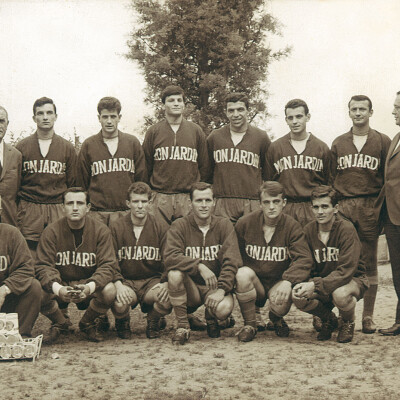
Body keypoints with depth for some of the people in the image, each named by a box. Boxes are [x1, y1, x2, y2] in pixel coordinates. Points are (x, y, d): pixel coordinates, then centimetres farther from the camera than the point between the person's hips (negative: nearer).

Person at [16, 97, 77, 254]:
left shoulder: (67, 147, 11)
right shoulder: (22, 147, 9)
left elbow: (73, 183, 11)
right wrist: (14, 214, 2)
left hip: (59, 209, 0)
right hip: (29, 210, 0)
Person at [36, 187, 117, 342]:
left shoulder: (101, 231, -8)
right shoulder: (51, 232, -8)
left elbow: (107, 265, -14)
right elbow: (43, 266, -14)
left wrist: (90, 286, -35)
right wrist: (57, 288, -36)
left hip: (88, 285, 0)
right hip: (60, 284, 0)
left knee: (109, 291, -31)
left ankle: (88, 323, 4)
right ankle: (61, 323, 7)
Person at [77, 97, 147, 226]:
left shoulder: (133, 143, 8)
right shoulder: (88, 145, 6)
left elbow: (141, 179, 11)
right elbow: (82, 183, 10)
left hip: (127, 213, 1)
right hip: (97, 214, 0)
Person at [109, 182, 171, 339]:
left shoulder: (161, 227, 2)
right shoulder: (116, 227, 0)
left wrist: (166, 282, -20)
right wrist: (118, 283, -22)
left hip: (153, 280, 1)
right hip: (125, 281, -1)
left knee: (169, 297, -31)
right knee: (119, 302, -34)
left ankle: (153, 321, 7)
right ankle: (122, 323, 8)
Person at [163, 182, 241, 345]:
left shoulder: (224, 225, 0)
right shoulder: (179, 226, -3)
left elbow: (232, 261, -10)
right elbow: (170, 257, -19)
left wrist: (222, 290, -24)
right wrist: (199, 266, -30)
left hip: (214, 288, 0)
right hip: (190, 288, 0)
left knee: (224, 308, -32)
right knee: (174, 273, -32)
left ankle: (211, 319, 9)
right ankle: (182, 325, -13)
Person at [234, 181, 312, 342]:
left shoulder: (292, 227, -8)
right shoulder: (245, 223, -5)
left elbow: (304, 260, -19)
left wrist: (288, 281, -36)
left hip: (278, 282, 0)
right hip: (253, 283, 0)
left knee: (281, 299, -34)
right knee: (243, 273, -34)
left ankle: (276, 319, 10)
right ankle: (249, 324, -10)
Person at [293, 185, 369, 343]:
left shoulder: (346, 228, -19)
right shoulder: (308, 231, -3)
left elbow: (346, 270, -25)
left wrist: (316, 285, -35)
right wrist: (303, 284, -25)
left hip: (352, 279, -4)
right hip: (321, 280, 4)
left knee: (340, 294, -39)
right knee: (298, 297, -26)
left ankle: (348, 322, -1)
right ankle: (329, 320, 8)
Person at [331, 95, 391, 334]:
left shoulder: (383, 142, 8)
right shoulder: (339, 143, 16)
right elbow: (332, 178, 15)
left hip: (370, 207, -1)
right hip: (343, 207, 2)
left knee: (369, 263, 1)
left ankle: (368, 316, 6)